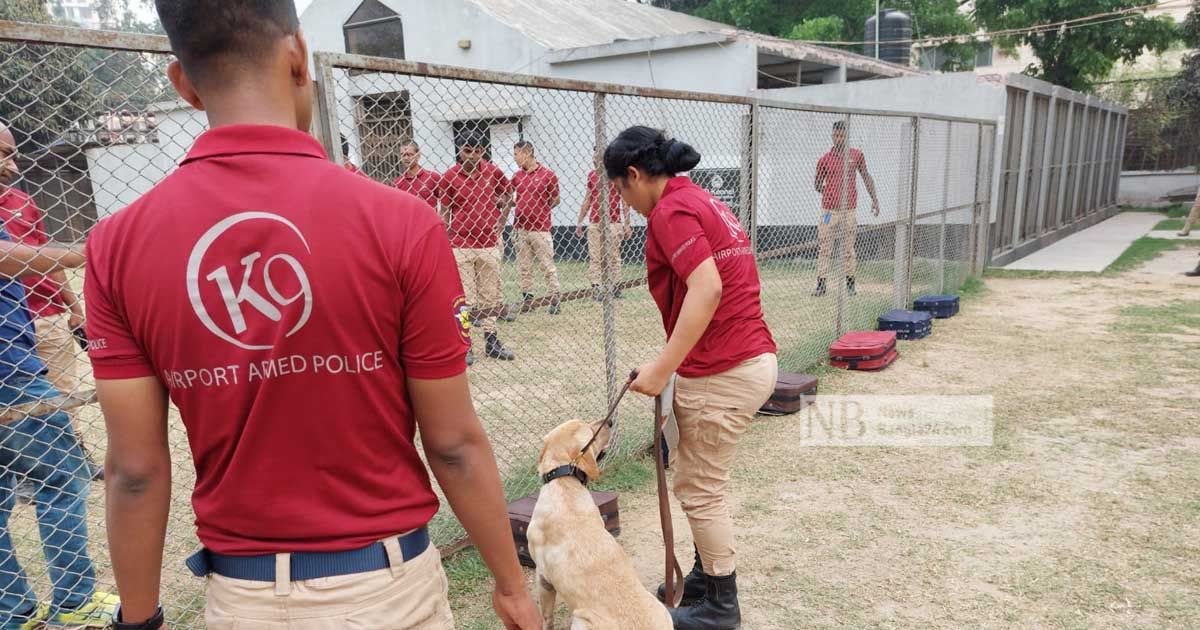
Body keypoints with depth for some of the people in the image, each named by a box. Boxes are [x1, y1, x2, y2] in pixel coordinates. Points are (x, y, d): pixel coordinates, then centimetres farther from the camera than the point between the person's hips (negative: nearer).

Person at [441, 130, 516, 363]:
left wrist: (499, 228, 10)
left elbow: (506, 199, 18)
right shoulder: (450, 176, -3)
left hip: (489, 245, 3)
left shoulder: (494, 172, 2)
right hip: (460, 246, -2)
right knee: (463, 299, 0)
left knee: (490, 298, 11)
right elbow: (444, 212, 3)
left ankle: (491, 341, 22)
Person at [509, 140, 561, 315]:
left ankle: (555, 300, 5)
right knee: (524, 267, 10)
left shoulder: (547, 174, -5)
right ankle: (527, 298, 19)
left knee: (547, 266, -1)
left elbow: (556, 200, 1)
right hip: (520, 227, 5)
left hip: (540, 228, -5)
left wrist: (538, 210, -6)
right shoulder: (517, 175, 10)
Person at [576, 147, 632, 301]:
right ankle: (595, 287, 1)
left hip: (613, 222, -3)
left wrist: (627, 224, -6)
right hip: (594, 222, 4)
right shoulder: (591, 175, 12)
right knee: (595, 257, 0)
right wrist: (579, 222, 15)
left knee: (614, 256, 2)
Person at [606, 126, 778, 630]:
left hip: (721, 374, -10)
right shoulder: (702, 200, 16)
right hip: (755, 358, 10)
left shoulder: (671, 210, -13)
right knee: (698, 478, 23)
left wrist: (661, 369, -25)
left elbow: (707, 289, -26)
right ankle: (706, 577, 38)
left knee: (699, 490, 6)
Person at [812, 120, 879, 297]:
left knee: (849, 248, 7)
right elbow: (817, 184, 12)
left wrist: (874, 198, 8)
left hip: (849, 209, 1)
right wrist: (825, 190, -5)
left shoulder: (856, 155, 7)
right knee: (823, 248, -3)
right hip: (829, 209, 0)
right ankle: (821, 284, 1)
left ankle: (850, 283, 15)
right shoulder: (825, 159, 3)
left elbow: (866, 176, 14)